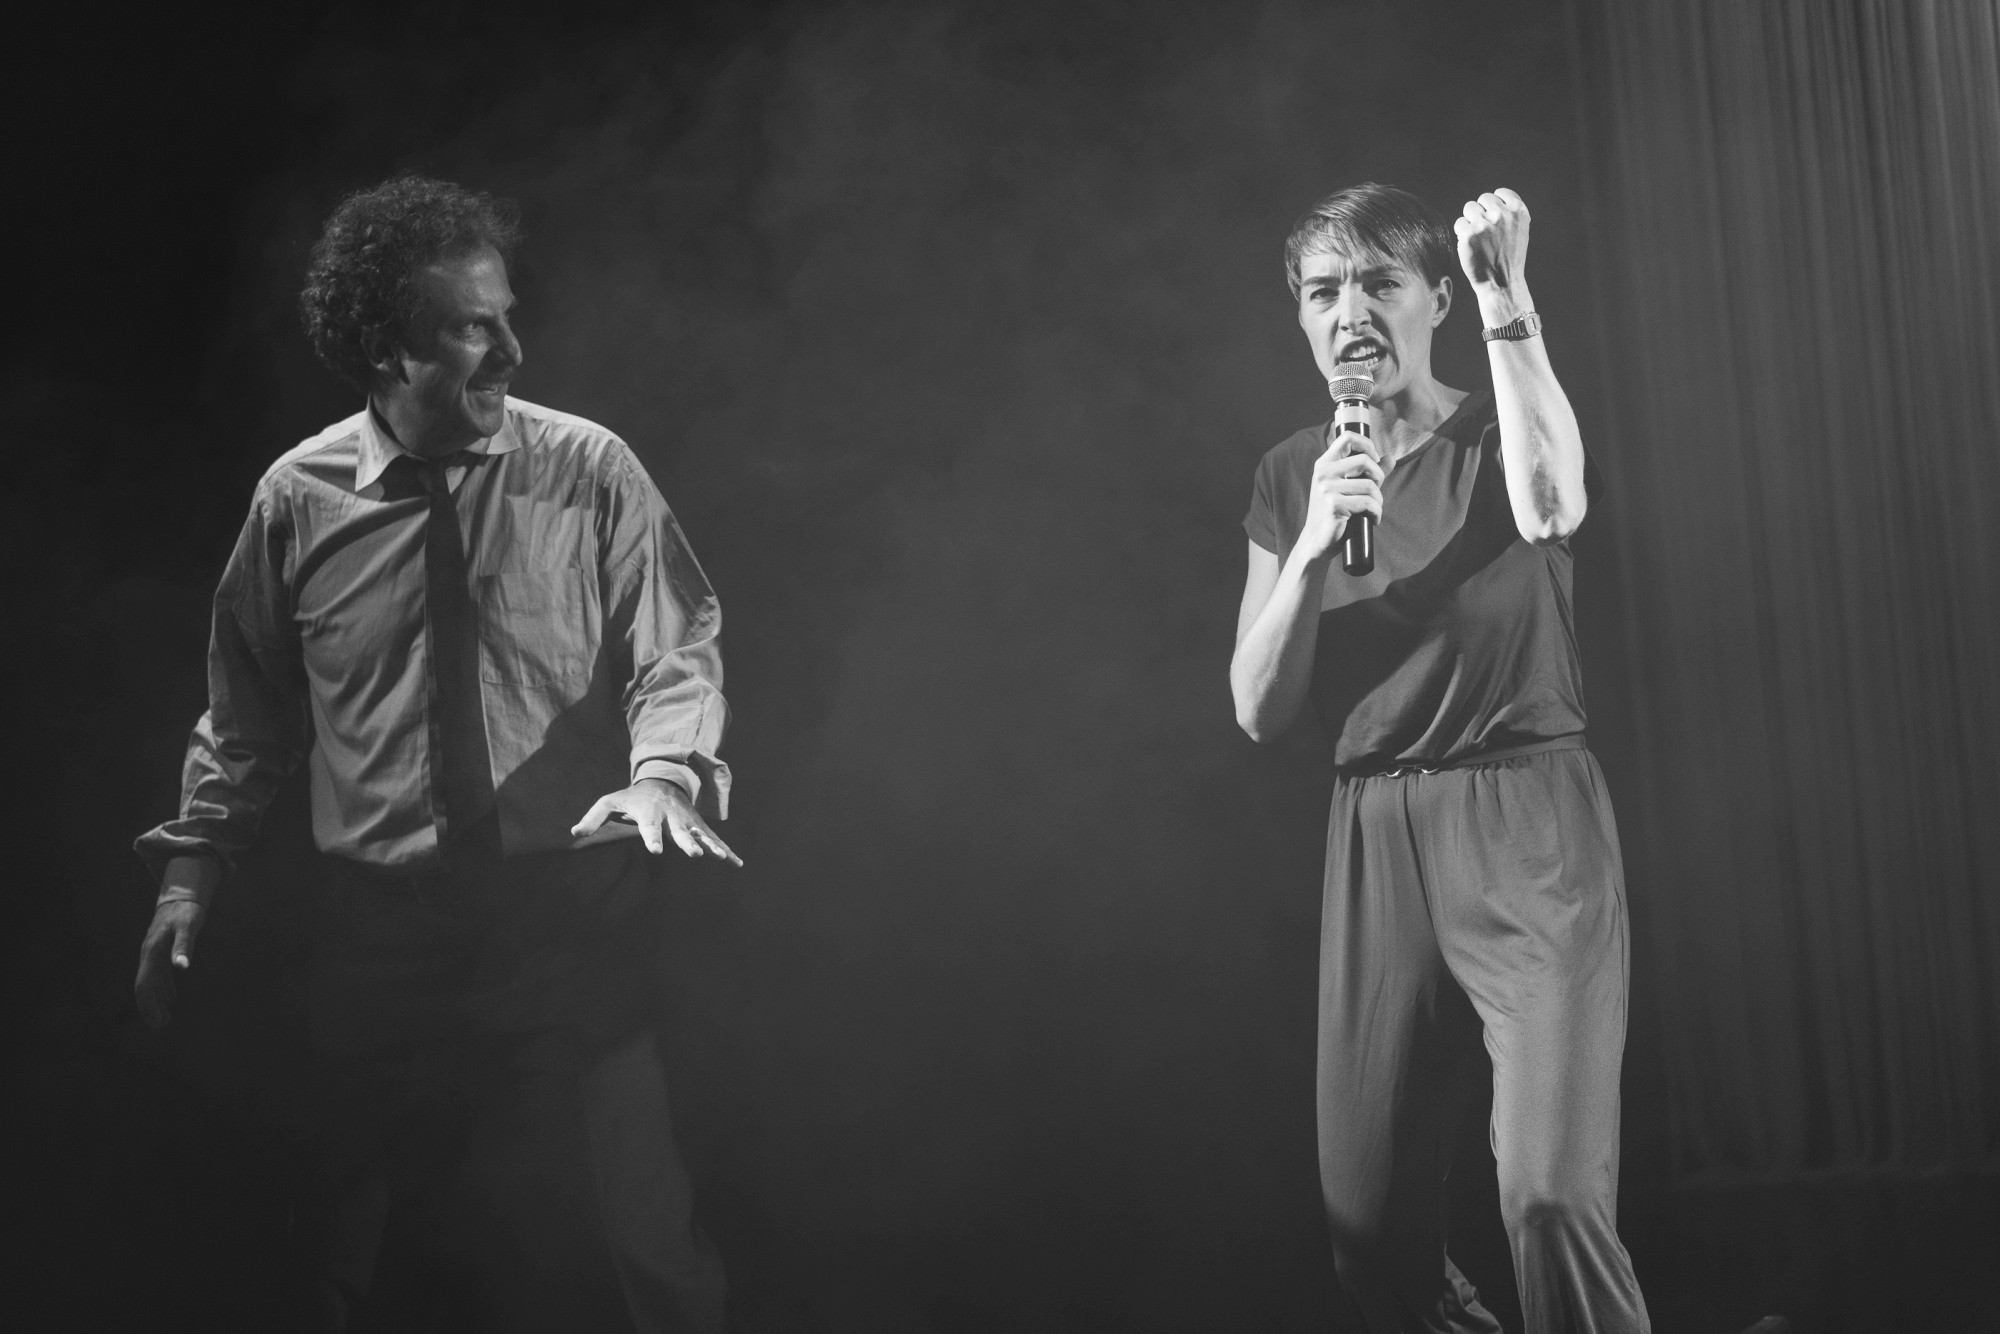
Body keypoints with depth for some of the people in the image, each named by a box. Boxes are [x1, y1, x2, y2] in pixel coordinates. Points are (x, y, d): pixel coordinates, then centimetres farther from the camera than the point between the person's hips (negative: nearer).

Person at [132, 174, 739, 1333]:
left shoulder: (589, 473, -3)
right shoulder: (298, 501, 1)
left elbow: (678, 643, -2)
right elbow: (249, 710, 11)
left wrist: (664, 769, -21)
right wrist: (193, 866, 8)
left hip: (573, 919, -1)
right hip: (385, 927, 1)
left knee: (638, 1234, -3)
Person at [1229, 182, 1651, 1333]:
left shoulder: (1504, 435, 0)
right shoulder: (1292, 475, 11)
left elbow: (1552, 510, -26)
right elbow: (1260, 710, 5)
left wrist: (1509, 298, -26)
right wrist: (1314, 545, -9)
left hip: (1528, 820, -4)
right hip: (1374, 839, 4)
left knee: (1553, 1195, -21)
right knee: (1370, 1230, 6)